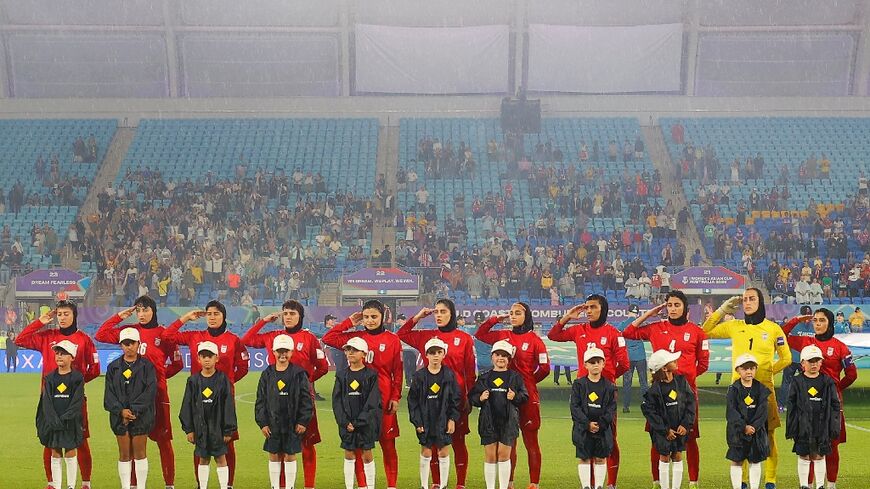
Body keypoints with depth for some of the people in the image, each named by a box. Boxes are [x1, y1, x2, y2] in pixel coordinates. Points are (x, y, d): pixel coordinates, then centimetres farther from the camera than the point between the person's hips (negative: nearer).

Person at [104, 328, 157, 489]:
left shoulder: (147, 366, 1)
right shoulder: (113, 367, 8)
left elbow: (150, 391, -7)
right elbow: (109, 393, 2)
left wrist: (134, 410, -16)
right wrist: (121, 411, -13)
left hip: (141, 415, -2)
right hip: (120, 415, 2)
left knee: (140, 453, 1)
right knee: (124, 454, 6)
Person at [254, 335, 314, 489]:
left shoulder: (299, 374, -3)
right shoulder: (267, 374, 2)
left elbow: (307, 400, -3)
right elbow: (260, 400, 4)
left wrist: (303, 421, -8)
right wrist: (262, 422, -2)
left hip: (292, 424, -2)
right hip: (272, 423, 2)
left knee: (290, 456, 5)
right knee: (274, 456, 9)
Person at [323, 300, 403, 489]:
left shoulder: (392, 340, 1)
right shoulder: (356, 337, 5)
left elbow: (398, 372, 2)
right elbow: (328, 338, 1)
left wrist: (396, 397, -3)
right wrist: (349, 323, 1)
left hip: (384, 398, -1)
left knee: (388, 444, 5)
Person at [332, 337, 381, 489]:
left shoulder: (371, 375, -4)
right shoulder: (341, 376, 5)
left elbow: (373, 402, -9)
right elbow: (337, 401, 2)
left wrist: (359, 422, -14)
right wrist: (345, 422, -9)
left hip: (366, 422, -3)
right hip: (347, 423, 3)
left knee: (367, 454, 3)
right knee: (349, 455, 7)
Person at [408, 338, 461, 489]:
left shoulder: (449, 375, -1)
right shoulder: (419, 376, -2)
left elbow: (455, 399, 2)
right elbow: (412, 400, 0)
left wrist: (452, 419, -5)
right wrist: (417, 421, -6)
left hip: (444, 421, 0)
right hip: (425, 421, 0)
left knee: (444, 453, 5)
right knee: (425, 453, 6)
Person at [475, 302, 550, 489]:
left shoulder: (534, 339, -5)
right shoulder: (503, 336, 8)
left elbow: (544, 367, -5)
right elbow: (480, 334, 20)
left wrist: (528, 381, 6)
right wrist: (496, 319, 10)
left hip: (527, 395, -5)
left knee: (530, 440, 2)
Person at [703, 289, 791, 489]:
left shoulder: (773, 328, 4)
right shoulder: (734, 326, 8)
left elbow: (786, 358, 10)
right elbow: (705, 331, 14)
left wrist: (767, 372, 2)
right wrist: (722, 310, 7)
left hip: (764, 389, -2)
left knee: (768, 434, -3)